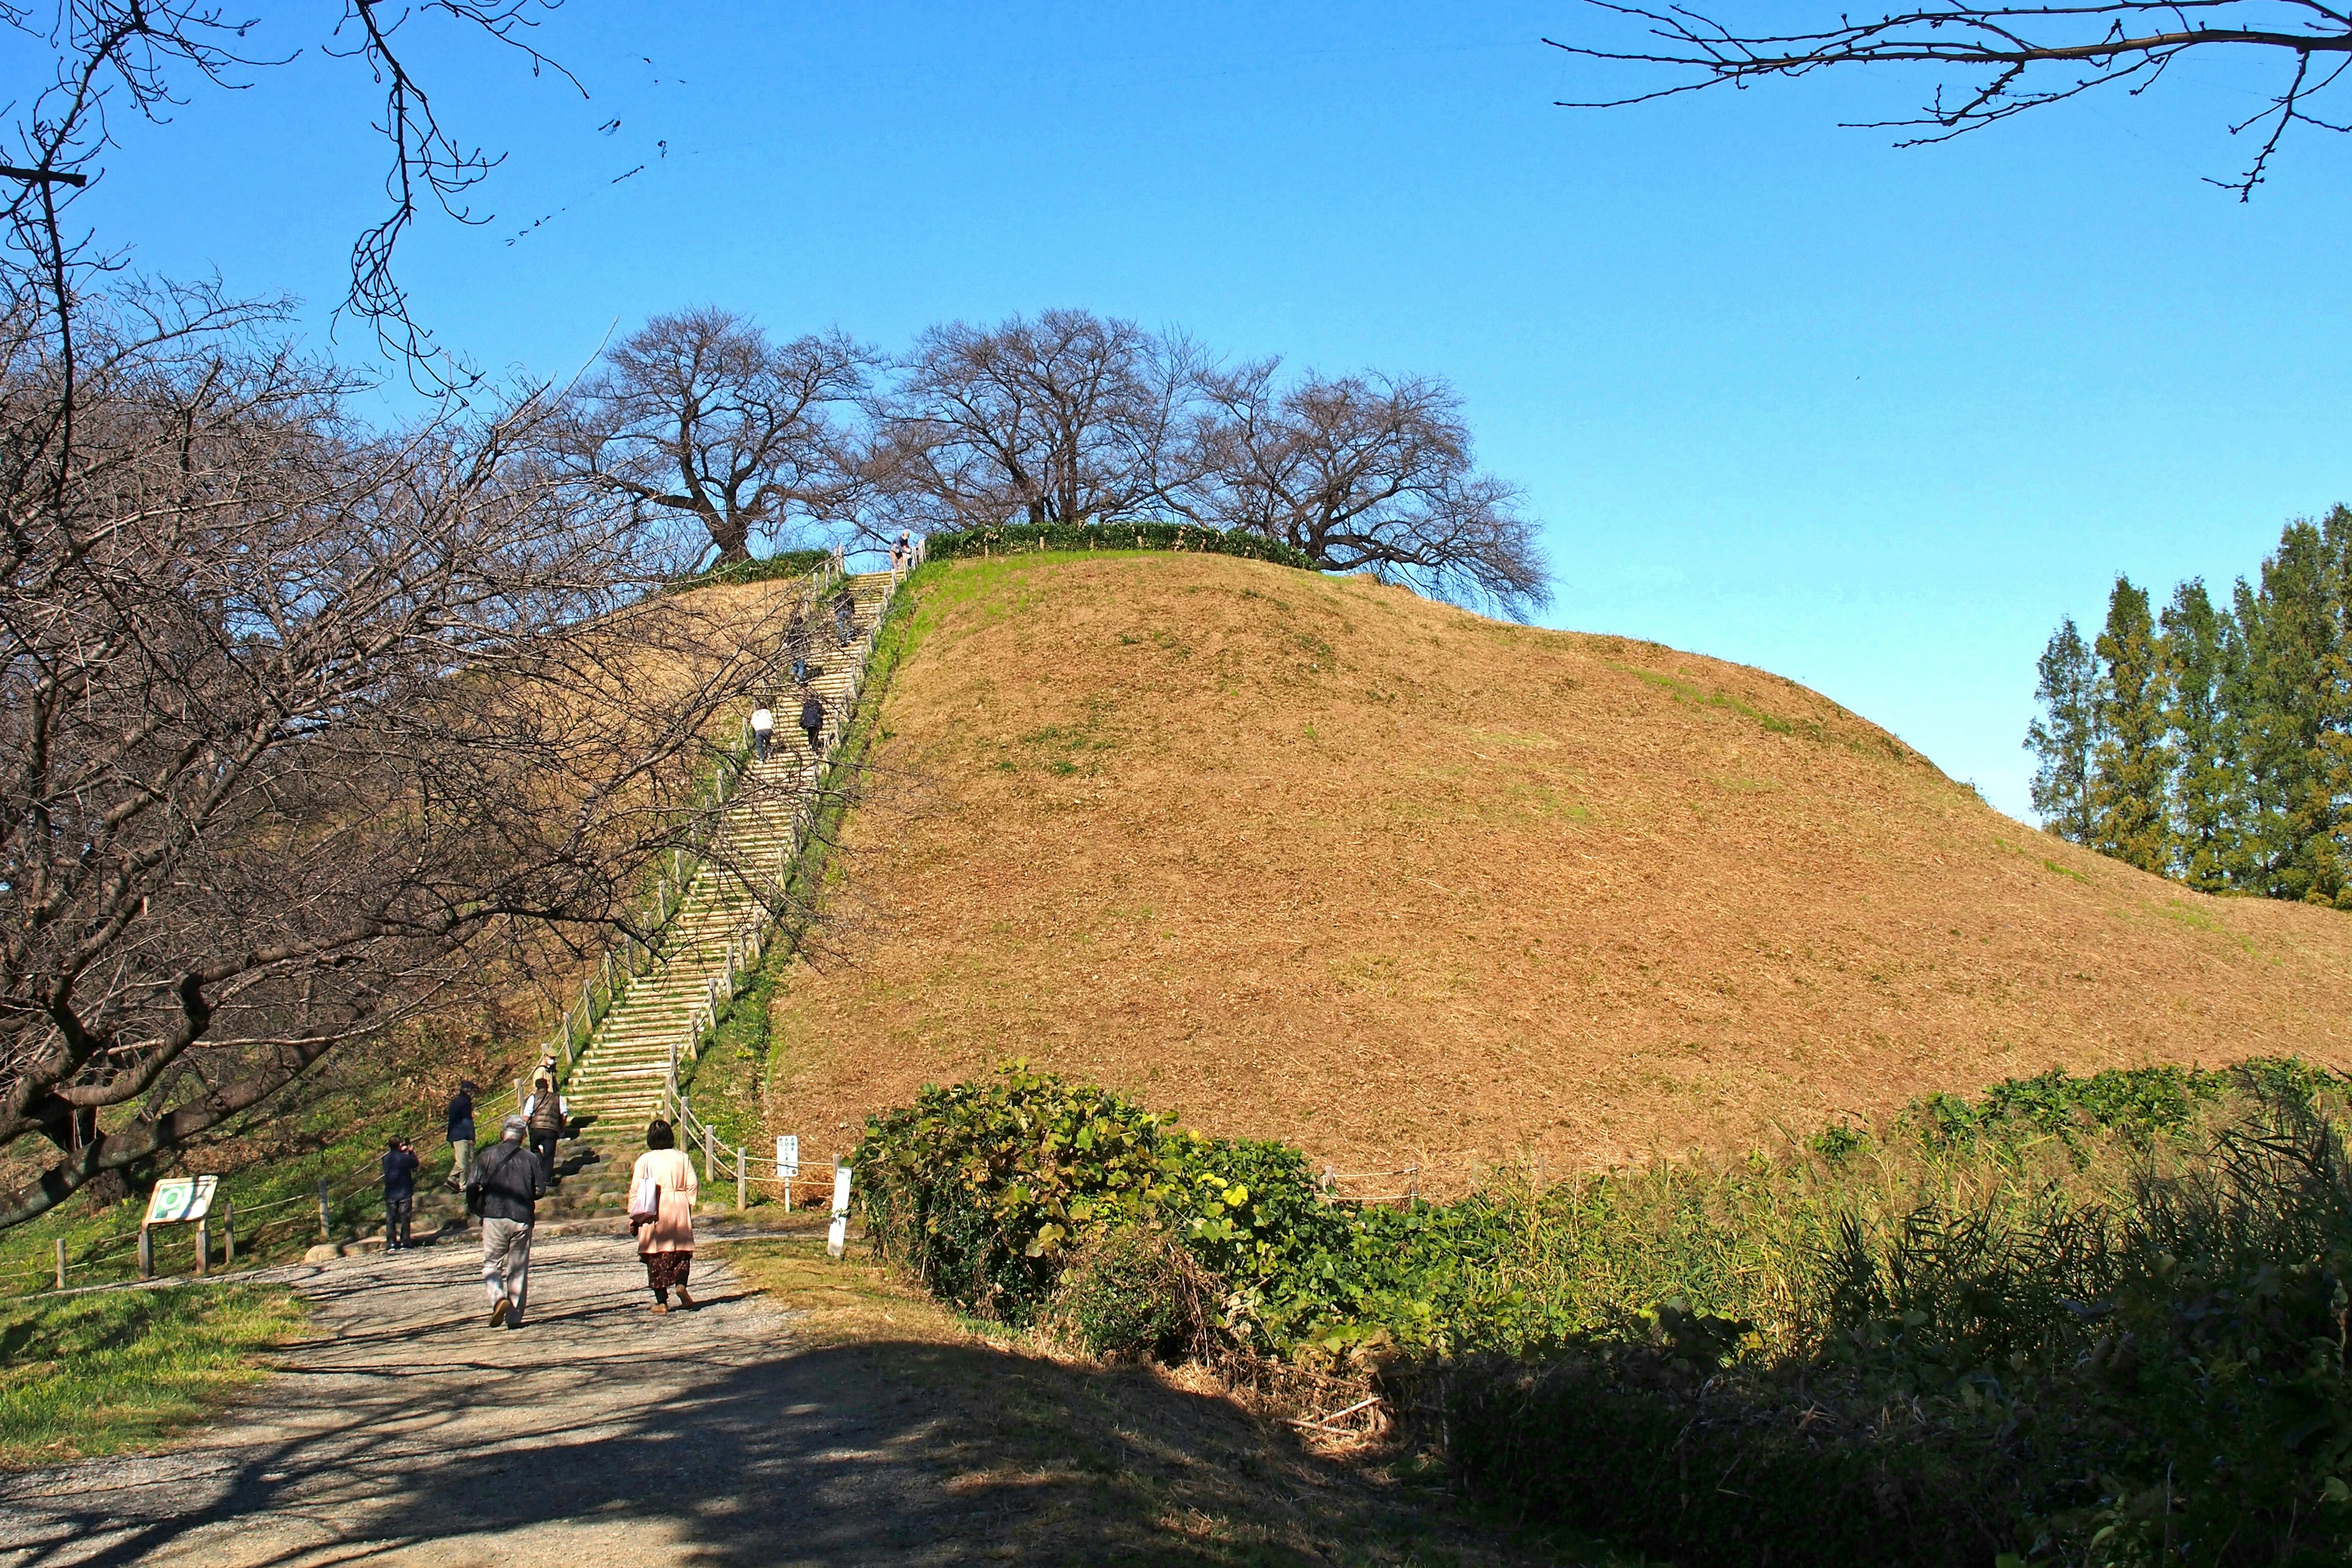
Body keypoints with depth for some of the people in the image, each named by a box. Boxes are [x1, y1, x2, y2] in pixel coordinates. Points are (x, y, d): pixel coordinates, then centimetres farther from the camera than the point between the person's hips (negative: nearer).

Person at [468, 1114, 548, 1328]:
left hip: (495, 1217, -1)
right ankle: (514, 1317, 6)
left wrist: (478, 1210, 11)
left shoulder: (488, 1157, 1)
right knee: (519, 1269, 8)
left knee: (492, 1263, 10)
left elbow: (472, 1188, -6)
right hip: (522, 1220, 1)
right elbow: (540, 1190, 1)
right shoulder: (531, 1159, 5)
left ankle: (498, 1298, -16)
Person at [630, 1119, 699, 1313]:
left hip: (654, 1211, -1)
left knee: (656, 1257, 5)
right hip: (679, 1207, 1)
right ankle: (681, 1284, -15)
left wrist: (633, 1216, 3)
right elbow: (691, 1186, 0)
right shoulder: (682, 1157, 4)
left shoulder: (644, 1160, -1)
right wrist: (688, 1208, 9)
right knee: (682, 1253, 12)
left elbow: (635, 1190, -3)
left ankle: (662, 1301, 3)